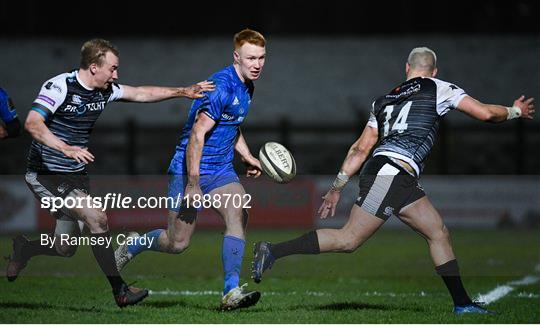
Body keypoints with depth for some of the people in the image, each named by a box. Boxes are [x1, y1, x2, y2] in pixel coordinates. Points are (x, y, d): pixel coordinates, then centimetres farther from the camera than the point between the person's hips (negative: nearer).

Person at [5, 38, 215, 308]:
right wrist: (66, 148, -42)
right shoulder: (59, 86, -19)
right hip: (45, 174, -8)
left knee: (65, 249, 8)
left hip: (75, 175, 8)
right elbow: (32, 123, -30)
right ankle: (119, 291, -14)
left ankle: (22, 250, 38)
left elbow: (142, 94, 17)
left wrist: (183, 92, 13)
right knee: (97, 218, -22)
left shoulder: (105, 91, 4)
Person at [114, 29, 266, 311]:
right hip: (189, 169, -7)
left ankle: (231, 292, -22)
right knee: (177, 243, 0)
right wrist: (193, 183, -25)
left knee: (238, 216, -19)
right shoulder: (221, 87, -21)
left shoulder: (246, 87, 8)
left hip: (221, 170, 7)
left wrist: (247, 157, 13)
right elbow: (197, 134, -24)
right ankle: (133, 245, 31)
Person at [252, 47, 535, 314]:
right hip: (391, 172, -8)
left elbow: (360, 148, 20)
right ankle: (272, 251, -13)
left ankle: (462, 304, 11)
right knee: (348, 240, -10)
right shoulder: (437, 88, 7)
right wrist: (515, 112, 21)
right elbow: (484, 113, 2)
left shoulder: (386, 100, 23)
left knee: (439, 234, 11)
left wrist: (337, 188, 21)